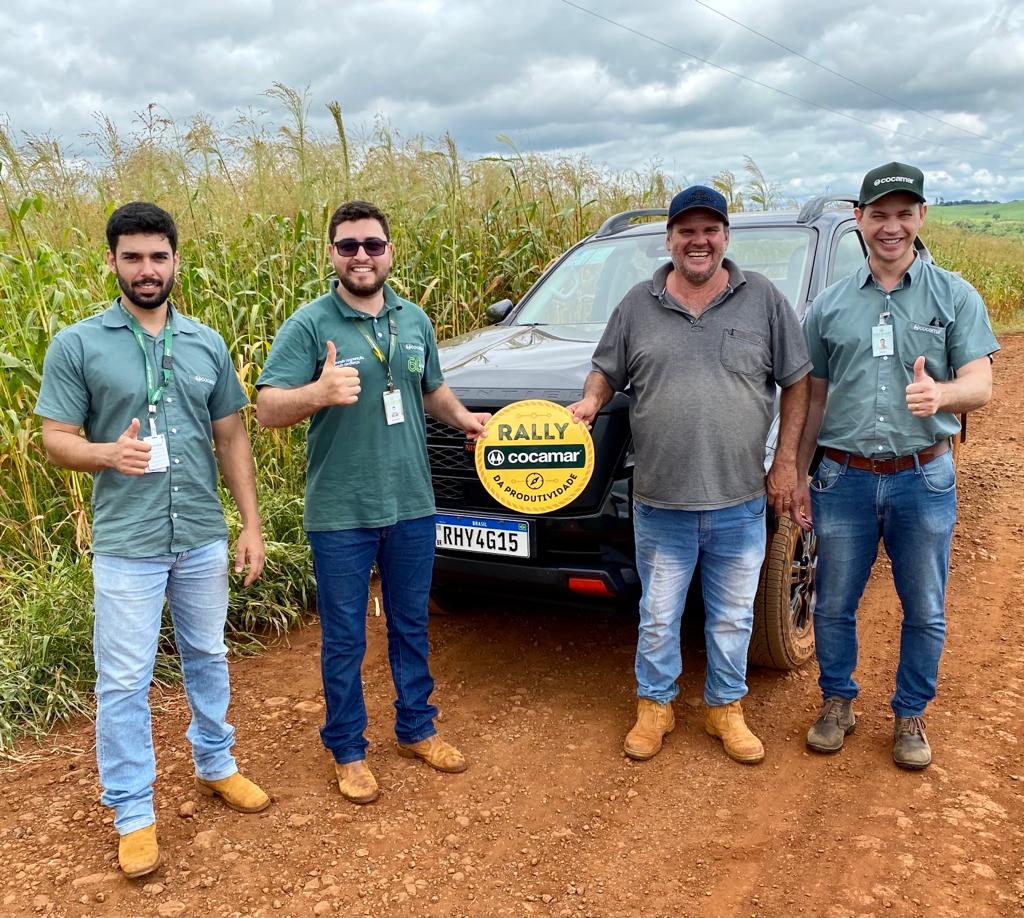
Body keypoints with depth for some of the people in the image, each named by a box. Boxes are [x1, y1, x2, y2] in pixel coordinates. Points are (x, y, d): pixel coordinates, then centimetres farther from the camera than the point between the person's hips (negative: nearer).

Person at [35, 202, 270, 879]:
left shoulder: (207, 343, 5)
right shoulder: (78, 345, -5)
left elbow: (231, 438, 7)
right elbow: (56, 440, -4)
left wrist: (251, 524, 4)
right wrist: (109, 453, -26)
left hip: (204, 538, 3)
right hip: (127, 544, -3)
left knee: (208, 658, 18)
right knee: (125, 682, 4)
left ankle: (216, 764, 38)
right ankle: (133, 812, 19)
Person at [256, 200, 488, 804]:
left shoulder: (414, 320, 6)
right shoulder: (310, 325, -10)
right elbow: (267, 409, -17)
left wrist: (465, 418, 2)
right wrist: (319, 394, -36)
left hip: (413, 505, 5)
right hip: (341, 513, -4)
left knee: (412, 627, 18)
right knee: (345, 640, 8)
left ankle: (417, 729, 37)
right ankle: (348, 751, 26)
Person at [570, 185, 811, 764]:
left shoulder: (763, 299, 1)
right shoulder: (639, 305, 3)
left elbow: (797, 381, 4)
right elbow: (607, 371, 13)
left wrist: (787, 462, -1)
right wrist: (591, 401, -10)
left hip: (740, 503, 0)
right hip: (661, 502, 0)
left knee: (733, 617, 14)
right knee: (659, 617, 12)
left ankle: (726, 707, 33)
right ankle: (655, 706, 31)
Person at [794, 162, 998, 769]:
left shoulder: (955, 297, 1)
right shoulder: (830, 305, 6)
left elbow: (981, 385, -8)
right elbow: (814, 398, 10)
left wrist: (940, 393, -31)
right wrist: (800, 475, 7)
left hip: (925, 479, -1)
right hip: (845, 478, 1)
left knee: (925, 611, 10)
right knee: (834, 604, 10)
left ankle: (911, 715, 29)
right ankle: (838, 703, 31)